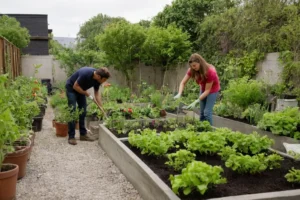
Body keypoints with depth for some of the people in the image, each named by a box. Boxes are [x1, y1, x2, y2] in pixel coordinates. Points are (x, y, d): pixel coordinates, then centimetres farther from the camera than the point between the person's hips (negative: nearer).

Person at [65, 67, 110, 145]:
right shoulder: (85, 74, -36)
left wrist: (101, 108, -4)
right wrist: (88, 94, -20)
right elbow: (75, 86, -27)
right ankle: (71, 137, -7)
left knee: (83, 112, 4)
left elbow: (97, 93, -1)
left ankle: (83, 134, 12)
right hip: (71, 88, -7)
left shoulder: (97, 79, -13)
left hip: (81, 90, 7)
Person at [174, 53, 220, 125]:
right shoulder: (192, 70, -22)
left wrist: (195, 102, -35)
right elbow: (183, 83, -16)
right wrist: (179, 94, -34)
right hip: (203, 88, 5)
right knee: (202, 112, 8)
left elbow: (207, 90, -30)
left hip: (212, 89, -5)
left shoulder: (210, 71, -35)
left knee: (207, 112, -11)